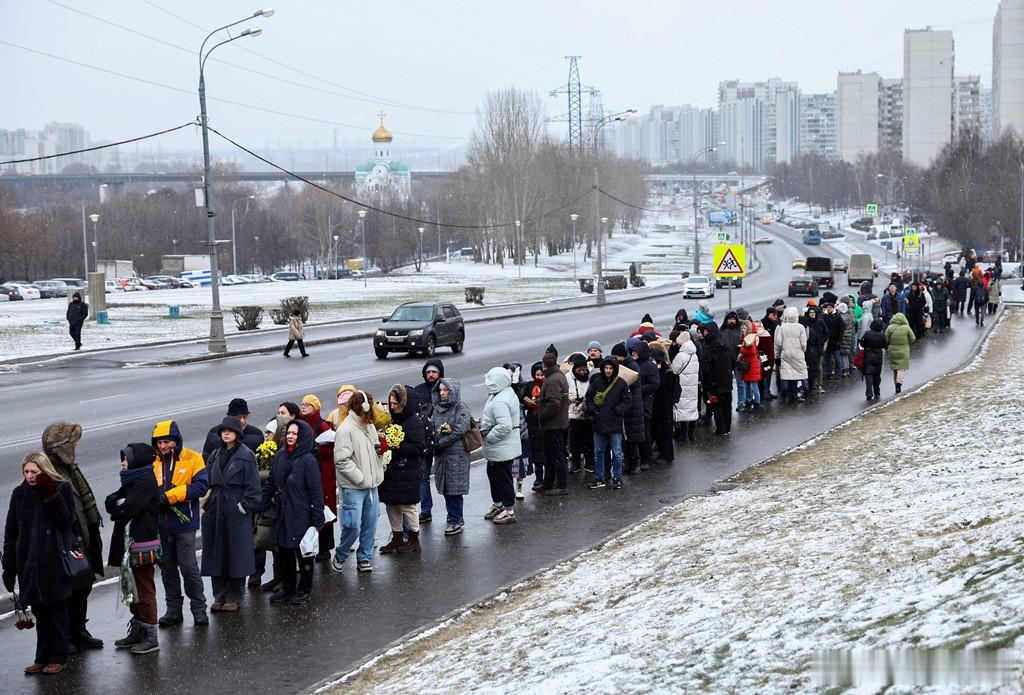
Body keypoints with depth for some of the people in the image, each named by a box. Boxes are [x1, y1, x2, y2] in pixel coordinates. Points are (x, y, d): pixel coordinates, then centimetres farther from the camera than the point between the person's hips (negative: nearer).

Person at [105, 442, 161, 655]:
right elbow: (110, 501, 9)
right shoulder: (132, 480, 15)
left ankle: (151, 637, 0)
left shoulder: (146, 482, -14)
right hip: (130, 542, 9)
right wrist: (119, 504, -11)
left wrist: (117, 509, -1)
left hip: (143, 543, -9)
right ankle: (137, 631, 27)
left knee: (145, 590, -5)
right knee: (135, 589, 16)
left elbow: (127, 510, -21)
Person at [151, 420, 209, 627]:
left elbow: (200, 486, -14)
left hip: (184, 524, -4)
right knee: (167, 567, 11)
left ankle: (199, 608, 7)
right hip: (160, 524, 4)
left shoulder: (192, 459, -4)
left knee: (189, 567, -6)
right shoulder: (153, 462, 7)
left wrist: (169, 496, -18)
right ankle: (173, 610, 21)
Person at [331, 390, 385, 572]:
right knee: (353, 526, -8)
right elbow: (342, 460, -19)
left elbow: (376, 449, 26)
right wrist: (361, 478, -17)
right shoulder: (345, 430, -15)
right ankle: (340, 556, 15)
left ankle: (364, 558, 24)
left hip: (371, 485, 8)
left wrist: (380, 448, 2)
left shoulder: (369, 426, 11)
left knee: (370, 524, 11)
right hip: (353, 487, -8)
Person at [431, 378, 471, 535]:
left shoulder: (461, 407, -6)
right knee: (445, 487, 10)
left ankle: (455, 521, 0)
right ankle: (457, 518, 21)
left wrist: (439, 443, -15)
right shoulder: (437, 408, 14)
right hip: (441, 454, 7)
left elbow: (460, 430, -15)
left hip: (456, 453, -7)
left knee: (454, 488, -6)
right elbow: (431, 427, 9)